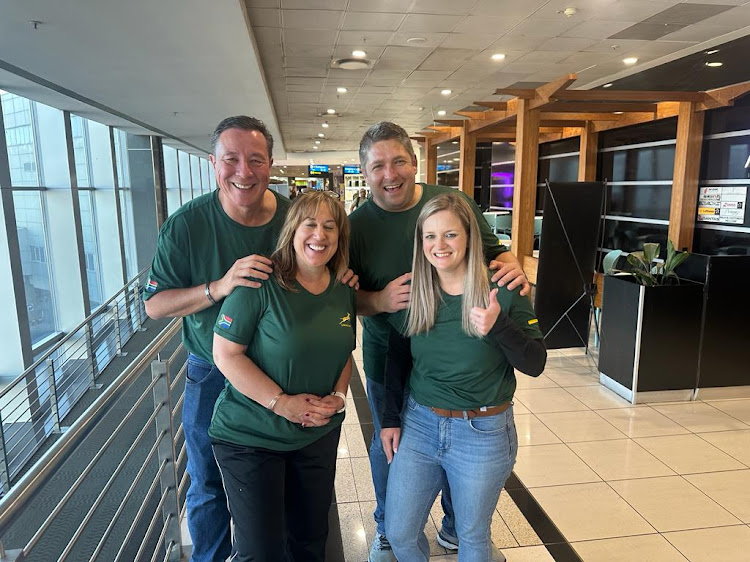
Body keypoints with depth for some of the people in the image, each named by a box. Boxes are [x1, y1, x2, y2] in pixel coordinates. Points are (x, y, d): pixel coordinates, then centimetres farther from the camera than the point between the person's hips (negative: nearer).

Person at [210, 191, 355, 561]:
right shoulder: (260, 282, -18)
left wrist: (338, 396, -5)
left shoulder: (343, 290, 1)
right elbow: (225, 353, -17)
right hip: (250, 437, -5)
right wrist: (282, 403, -21)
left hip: (320, 434, 5)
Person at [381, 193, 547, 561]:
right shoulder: (413, 293, -3)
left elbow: (535, 364, -12)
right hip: (418, 424, 3)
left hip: (483, 433, -3)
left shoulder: (502, 290, -12)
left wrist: (498, 326, -29)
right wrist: (390, 418, 6)